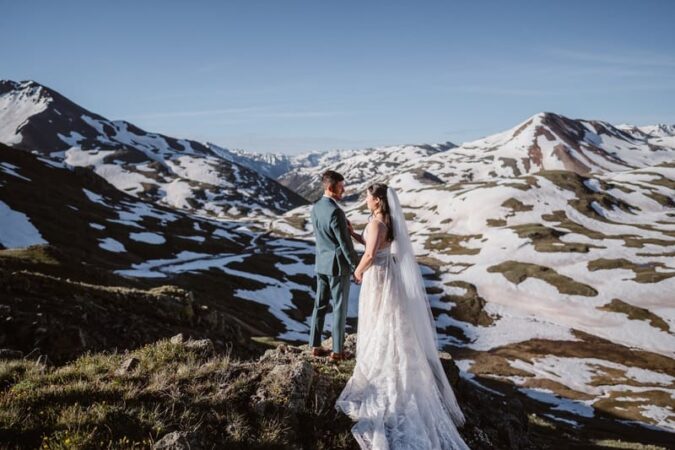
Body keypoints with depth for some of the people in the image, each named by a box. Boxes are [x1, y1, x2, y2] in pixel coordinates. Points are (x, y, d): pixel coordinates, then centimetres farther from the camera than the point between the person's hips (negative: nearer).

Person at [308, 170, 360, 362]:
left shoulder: (315, 208, 4)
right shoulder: (336, 212, -23)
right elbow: (345, 243, -21)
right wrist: (356, 267, -12)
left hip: (321, 263, 8)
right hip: (338, 265, -8)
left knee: (320, 305, 15)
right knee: (340, 308, 3)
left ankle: (315, 345, 23)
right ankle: (338, 350, 12)